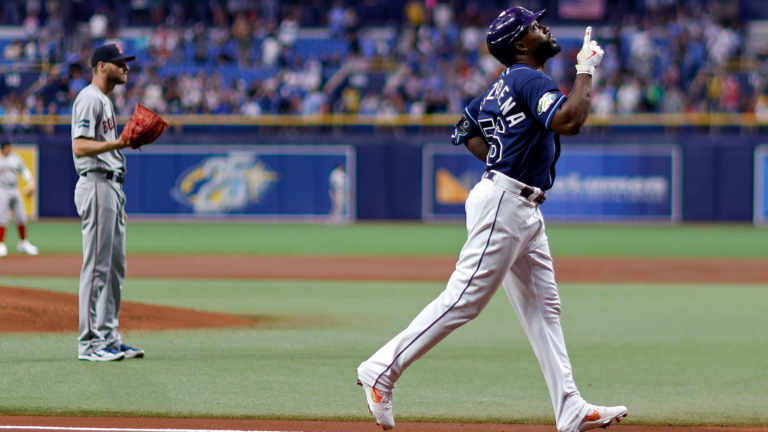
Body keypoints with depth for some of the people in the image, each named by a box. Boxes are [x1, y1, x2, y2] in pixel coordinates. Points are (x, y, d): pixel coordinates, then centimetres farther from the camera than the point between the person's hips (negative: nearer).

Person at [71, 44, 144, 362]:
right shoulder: (90, 98, -11)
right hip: (96, 185, -11)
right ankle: (89, 343, -10)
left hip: (112, 187, 11)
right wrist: (118, 143, -30)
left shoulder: (105, 100, 21)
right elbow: (80, 146, -22)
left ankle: (109, 338, 15)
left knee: (115, 266, 11)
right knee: (97, 265, -10)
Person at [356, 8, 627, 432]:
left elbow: (467, 131, 27)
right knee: (463, 300, -11)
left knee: (543, 308, 8)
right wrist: (585, 69, -16)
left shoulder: (502, 86, 17)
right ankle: (382, 369, -6)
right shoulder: (529, 79, -12)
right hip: (503, 202, -11)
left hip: (524, 211, 11)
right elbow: (569, 121, -27)